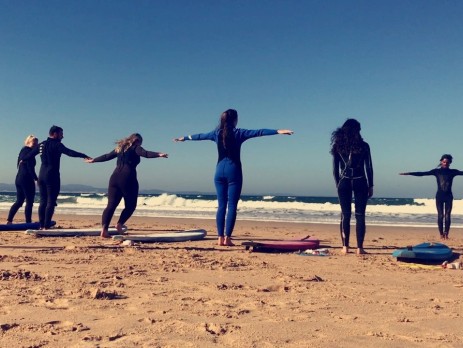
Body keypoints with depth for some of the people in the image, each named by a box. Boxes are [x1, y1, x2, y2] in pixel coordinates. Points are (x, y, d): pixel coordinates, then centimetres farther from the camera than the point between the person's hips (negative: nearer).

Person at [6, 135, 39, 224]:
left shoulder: (22, 150, 16)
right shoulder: (29, 152, -11)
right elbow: (30, 168, -17)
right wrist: (36, 179, -13)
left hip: (18, 179, 9)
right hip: (27, 179, -9)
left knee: (19, 201, 13)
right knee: (29, 202, -3)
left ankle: (9, 220, 8)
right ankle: (28, 222, -2)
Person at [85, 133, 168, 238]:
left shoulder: (120, 148, 23)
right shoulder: (135, 148, 6)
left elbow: (107, 156, 31)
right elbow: (146, 153, -14)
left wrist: (93, 160, 46)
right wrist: (158, 154, -28)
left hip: (115, 177, 6)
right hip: (128, 178, -5)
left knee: (111, 205, 0)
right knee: (130, 205, 10)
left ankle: (104, 228, -14)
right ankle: (119, 224, -4)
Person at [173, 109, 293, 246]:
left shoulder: (216, 133, 8)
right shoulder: (238, 133, -5)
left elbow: (200, 136, 24)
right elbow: (258, 132, -13)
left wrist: (184, 138, 40)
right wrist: (278, 131, -18)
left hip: (220, 170, 5)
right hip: (233, 171, -5)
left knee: (221, 205, 7)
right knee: (232, 205, -3)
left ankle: (220, 237, 5)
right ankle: (227, 238, -7)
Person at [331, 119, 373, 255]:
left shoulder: (337, 146, 3)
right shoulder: (363, 146, -1)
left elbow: (335, 169, 4)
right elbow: (368, 168, -1)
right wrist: (370, 185, 6)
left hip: (344, 182, 1)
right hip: (360, 182, -1)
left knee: (345, 215, 7)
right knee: (360, 215, 3)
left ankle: (345, 247, 6)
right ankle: (359, 247, 1)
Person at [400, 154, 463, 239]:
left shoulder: (453, 172, 7)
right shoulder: (436, 171, 2)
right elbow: (422, 173, -2)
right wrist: (408, 173, -10)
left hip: (449, 196, 1)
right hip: (439, 196, -1)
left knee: (447, 216, -3)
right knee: (440, 216, -3)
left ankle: (446, 234, 3)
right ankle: (441, 234, 1)